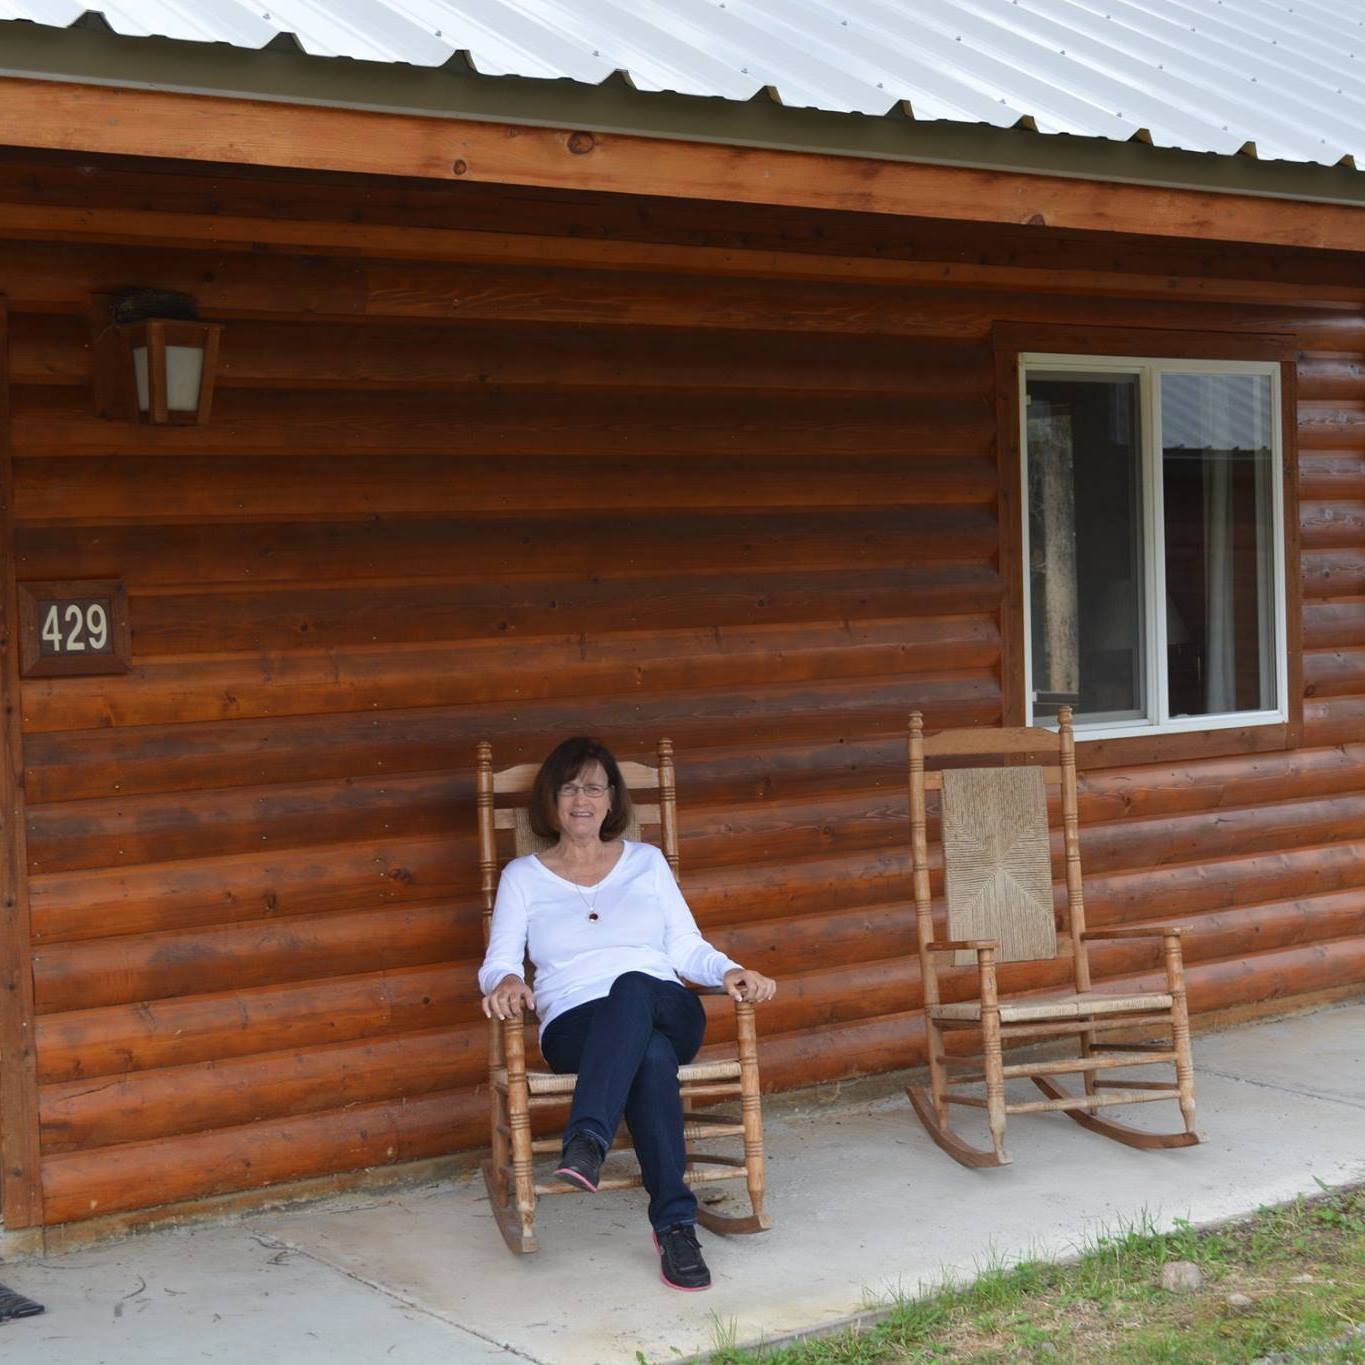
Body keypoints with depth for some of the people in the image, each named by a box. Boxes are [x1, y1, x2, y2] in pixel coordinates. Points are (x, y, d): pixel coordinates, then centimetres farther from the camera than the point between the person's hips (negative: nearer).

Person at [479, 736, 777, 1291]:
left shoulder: (647, 861, 21)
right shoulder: (523, 876, 17)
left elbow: (687, 948, 16)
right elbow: (499, 960, 7)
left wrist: (729, 970, -6)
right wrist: (505, 982, -18)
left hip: (666, 1010, 1)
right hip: (575, 1027, -1)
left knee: (633, 986, -40)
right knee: (652, 1057, -39)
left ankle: (587, 1142, -55)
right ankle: (675, 1223, -43)